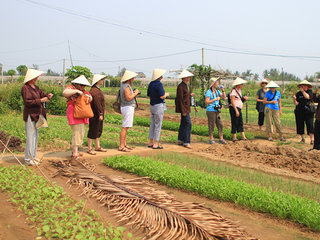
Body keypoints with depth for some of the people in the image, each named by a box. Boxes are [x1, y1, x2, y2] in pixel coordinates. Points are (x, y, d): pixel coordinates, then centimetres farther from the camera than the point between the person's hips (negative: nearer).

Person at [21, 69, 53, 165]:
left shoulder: (35, 87, 14)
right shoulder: (25, 88, -11)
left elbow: (42, 94, 13)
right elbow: (27, 102, -18)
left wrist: (47, 95, -9)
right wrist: (40, 100, -20)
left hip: (37, 115, 9)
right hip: (30, 115, -9)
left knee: (35, 136, 13)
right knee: (30, 137, -7)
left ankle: (33, 156, 22)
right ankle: (28, 158, -1)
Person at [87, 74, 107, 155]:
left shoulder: (98, 90, 17)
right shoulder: (94, 91, -18)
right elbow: (97, 103, -23)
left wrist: (101, 114, 21)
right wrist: (100, 114, -23)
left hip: (99, 115, 11)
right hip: (95, 115, -11)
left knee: (99, 131, 17)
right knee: (93, 131, -4)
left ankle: (97, 147, 27)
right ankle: (89, 149, 3)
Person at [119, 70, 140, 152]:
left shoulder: (124, 85, 14)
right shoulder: (126, 87, -17)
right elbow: (128, 98, -25)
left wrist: (133, 93, 10)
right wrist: (135, 93, -11)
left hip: (128, 107, 11)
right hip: (128, 107, -11)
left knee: (126, 127, 13)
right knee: (125, 127, -9)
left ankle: (124, 144, 19)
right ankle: (121, 146, -7)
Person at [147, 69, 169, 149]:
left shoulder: (150, 84, 9)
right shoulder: (159, 84, -16)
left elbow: (148, 95, 16)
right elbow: (162, 96, -20)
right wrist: (166, 94, -1)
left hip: (152, 105, 8)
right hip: (159, 106, -8)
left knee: (152, 124, 14)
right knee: (158, 125, -2)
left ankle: (150, 142, 18)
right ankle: (156, 144, 1)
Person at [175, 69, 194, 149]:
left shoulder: (184, 85, 13)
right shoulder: (181, 86, -17)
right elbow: (180, 99, -20)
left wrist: (190, 95, 25)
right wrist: (183, 111, -22)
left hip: (186, 108, 10)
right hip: (184, 108, -10)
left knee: (183, 124, 14)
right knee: (188, 124, -11)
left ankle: (180, 141, 22)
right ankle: (186, 142, -8)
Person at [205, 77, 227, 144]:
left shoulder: (217, 91, 13)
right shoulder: (209, 92, -9)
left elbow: (224, 97, 15)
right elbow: (207, 102, -14)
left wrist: (223, 90, 2)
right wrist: (215, 99, -17)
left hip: (217, 111, 7)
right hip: (211, 111, -7)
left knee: (220, 125, 5)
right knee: (211, 125, -2)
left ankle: (221, 139, 10)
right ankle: (211, 139, 8)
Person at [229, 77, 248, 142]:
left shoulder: (239, 90, 15)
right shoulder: (233, 91, -13)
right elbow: (232, 101, -19)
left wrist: (244, 98, 2)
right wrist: (236, 110, -23)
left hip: (238, 108, 9)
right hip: (234, 108, -9)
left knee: (240, 123, 9)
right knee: (234, 123, -3)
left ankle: (243, 137, 13)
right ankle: (234, 138, 4)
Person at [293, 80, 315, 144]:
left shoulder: (310, 91, 4)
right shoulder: (298, 94, 8)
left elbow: (308, 97, -17)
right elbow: (296, 104, 1)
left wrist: (303, 91, -14)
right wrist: (294, 99, -18)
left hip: (308, 111, -3)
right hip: (299, 112, 3)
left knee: (310, 125, -11)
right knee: (300, 125, 5)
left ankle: (312, 139, -10)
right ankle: (302, 139, 19)